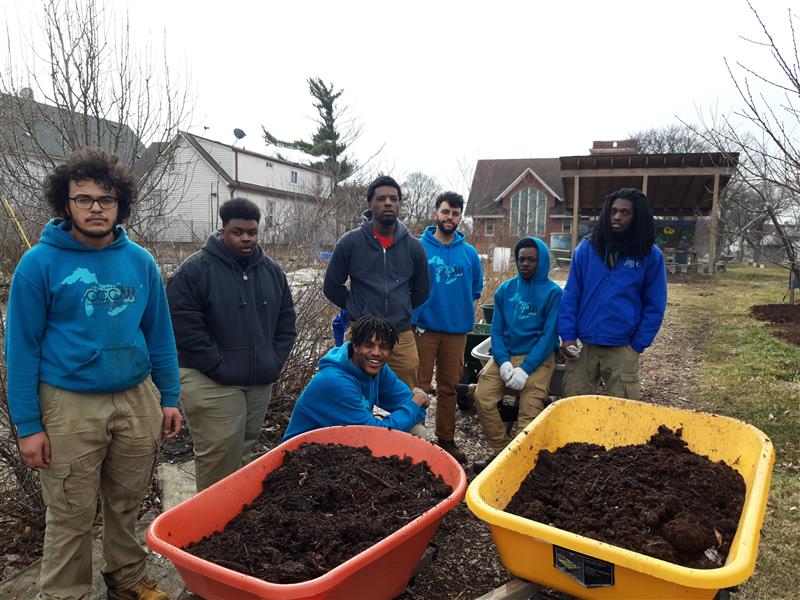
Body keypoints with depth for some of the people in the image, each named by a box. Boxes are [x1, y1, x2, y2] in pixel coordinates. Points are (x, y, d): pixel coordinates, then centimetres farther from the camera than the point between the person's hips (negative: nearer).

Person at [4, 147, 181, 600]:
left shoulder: (141, 261, 1)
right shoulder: (40, 262, -8)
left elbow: (159, 335, 6)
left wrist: (169, 398, 5)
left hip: (137, 400, 3)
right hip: (71, 407, -3)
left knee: (128, 504, 17)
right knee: (72, 517, 10)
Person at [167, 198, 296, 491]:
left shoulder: (271, 270, 9)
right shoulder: (195, 269, -9)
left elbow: (286, 321, 15)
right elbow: (185, 327, -14)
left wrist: (274, 362, 5)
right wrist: (220, 368, -15)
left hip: (261, 382, 6)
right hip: (212, 384, -6)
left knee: (245, 451, 18)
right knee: (219, 456, -5)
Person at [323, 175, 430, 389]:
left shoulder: (413, 246, 4)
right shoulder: (350, 242, -3)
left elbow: (421, 291, 17)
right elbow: (331, 286, 5)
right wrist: (358, 310, 7)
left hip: (402, 336, 2)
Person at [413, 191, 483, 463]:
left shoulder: (469, 252, 6)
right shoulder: (418, 248, -5)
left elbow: (476, 288, 17)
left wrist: (460, 309, 10)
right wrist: (416, 318, -9)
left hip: (457, 331, 4)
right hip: (425, 329, -3)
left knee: (449, 387, 13)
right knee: (419, 387, 0)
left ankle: (446, 440, 25)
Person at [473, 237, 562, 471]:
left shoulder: (552, 292, -2)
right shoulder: (505, 289, 10)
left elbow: (549, 335, -7)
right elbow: (497, 330, 7)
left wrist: (525, 369, -18)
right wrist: (503, 362, -11)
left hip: (538, 357, -3)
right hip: (505, 355, 3)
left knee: (530, 408, -22)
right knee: (482, 396, -17)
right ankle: (501, 450, -3)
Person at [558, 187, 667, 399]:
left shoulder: (650, 255, 1)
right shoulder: (586, 248, 4)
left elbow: (655, 306, 3)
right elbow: (571, 294, 5)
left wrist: (637, 346, -1)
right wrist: (567, 335, -3)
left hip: (622, 349, -1)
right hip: (582, 345, 1)